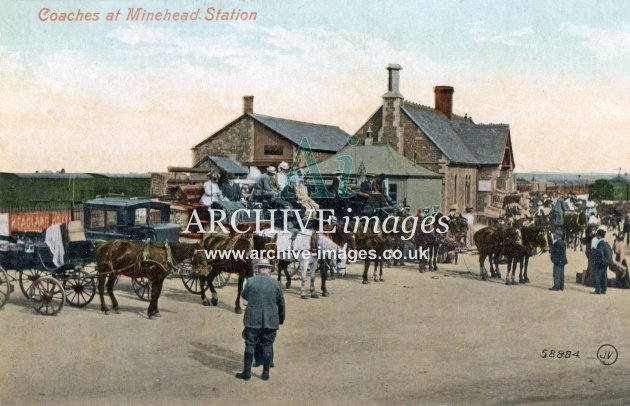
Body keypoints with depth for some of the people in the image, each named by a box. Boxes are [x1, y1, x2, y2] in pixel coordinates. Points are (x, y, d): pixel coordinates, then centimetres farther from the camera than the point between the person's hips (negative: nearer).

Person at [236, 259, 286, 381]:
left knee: (250, 346, 9)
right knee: (267, 346, 12)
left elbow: (244, 295, 12)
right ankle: (265, 373, 16)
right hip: (271, 321, 1)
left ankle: (246, 373, 13)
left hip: (253, 320, -1)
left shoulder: (250, 282, -6)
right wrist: (281, 319, 19)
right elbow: (281, 303, 5)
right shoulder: (275, 283, -3)